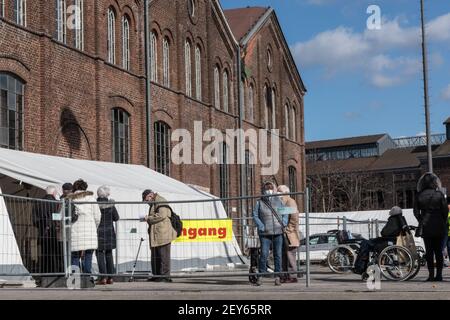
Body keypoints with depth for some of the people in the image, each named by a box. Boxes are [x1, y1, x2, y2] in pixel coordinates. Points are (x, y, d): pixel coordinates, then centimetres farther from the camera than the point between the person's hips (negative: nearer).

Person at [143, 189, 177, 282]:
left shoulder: (161, 202, -9)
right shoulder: (153, 204, 24)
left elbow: (161, 215, -21)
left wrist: (148, 218, -12)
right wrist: (148, 219, 14)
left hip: (163, 234, -11)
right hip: (155, 236, 11)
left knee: (163, 256, -7)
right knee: (155, 256, 12)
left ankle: (165, 276, -5)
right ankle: (156, 275, 18)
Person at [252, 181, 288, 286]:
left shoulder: (278, 201, 10)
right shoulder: (259, 202, 5)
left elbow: (285, 213, 14)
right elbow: (255, 215, 4)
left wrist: (283, 224, -1)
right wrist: (261, 226, -9)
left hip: (278, 232, 2)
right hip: (265, 233, -2)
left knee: (278, 255, 3)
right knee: (264, 254, -8)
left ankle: (277, 277, 9)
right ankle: (260, 276, 4)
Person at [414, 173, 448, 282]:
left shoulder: (419, 196, -1)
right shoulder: (439, 194, -4)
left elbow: (416, 212, 0)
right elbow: (445, 210, -3)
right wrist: (444, 222, 8)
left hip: (426, 227, 0)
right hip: (439, 227, 0)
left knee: (429, 251, 4)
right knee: (438, 251, 7)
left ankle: (431, 275, 1)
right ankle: (439, 274, 5)